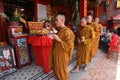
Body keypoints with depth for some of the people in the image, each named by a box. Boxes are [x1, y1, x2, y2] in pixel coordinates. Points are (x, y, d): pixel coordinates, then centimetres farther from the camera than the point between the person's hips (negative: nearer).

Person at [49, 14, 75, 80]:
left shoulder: (67, 32, -24)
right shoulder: (59, 30, 5)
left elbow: (68, 46, -25)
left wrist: (58, 40, -29)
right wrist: (54, 38, -2)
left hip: (62, 55, -9)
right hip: (57, 53, 9)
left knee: (61, 70, 13)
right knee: (56, 68, 25)